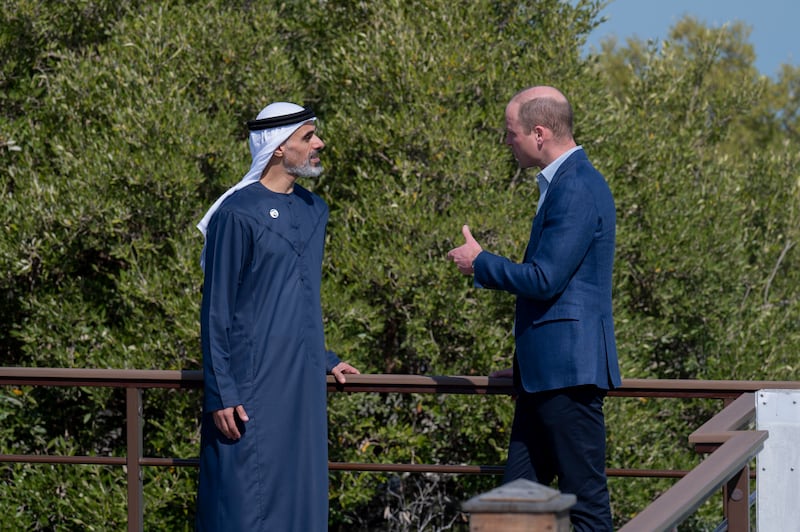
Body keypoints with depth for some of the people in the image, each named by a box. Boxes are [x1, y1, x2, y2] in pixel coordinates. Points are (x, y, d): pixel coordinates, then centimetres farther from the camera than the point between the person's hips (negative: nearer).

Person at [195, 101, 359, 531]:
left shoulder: (313, 211, 12)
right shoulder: (237, 214, -10)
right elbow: (215, 310, -10)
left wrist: (324, 359, 23)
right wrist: (221, 394, -13)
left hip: (303, 383, 7)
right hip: (252, 383, -7)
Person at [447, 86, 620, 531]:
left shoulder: (577, 190, -17)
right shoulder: (564, 182, 16)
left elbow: (544, 279, -21)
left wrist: (480, 264, -5)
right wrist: (524, 363, 24)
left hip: (570, 369, -10)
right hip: (545, 372, 10)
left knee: (585, 495, -5)